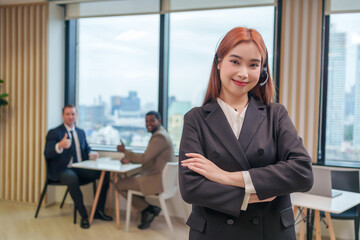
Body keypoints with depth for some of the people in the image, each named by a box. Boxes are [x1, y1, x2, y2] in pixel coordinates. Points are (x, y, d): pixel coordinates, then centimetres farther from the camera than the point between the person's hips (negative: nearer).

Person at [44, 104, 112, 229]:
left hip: (80, 169, 6)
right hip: (62, 171, -6)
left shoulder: (81, 132, 17)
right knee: (72, 179, -39)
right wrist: (60, 146, -38)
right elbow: (47, 154, -16)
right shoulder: (54, 133, -3)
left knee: (105, 173, -13)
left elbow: (86, 148, 25)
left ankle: (99, 211, -3)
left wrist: (91, 154, -2)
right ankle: (84, 216, -24)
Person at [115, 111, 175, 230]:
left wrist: (125, 151, -12)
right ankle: (146, 214, 18)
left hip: (157, 181, -11)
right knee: (129, 179, 25)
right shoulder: (160, 134, 15)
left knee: (119, 185, -5)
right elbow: (148, 158, 21)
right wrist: (130, 159, 8)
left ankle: (149, 209, 2)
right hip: (160, 178, 11)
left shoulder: (159, 137, -18)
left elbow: (144, 159, -23)